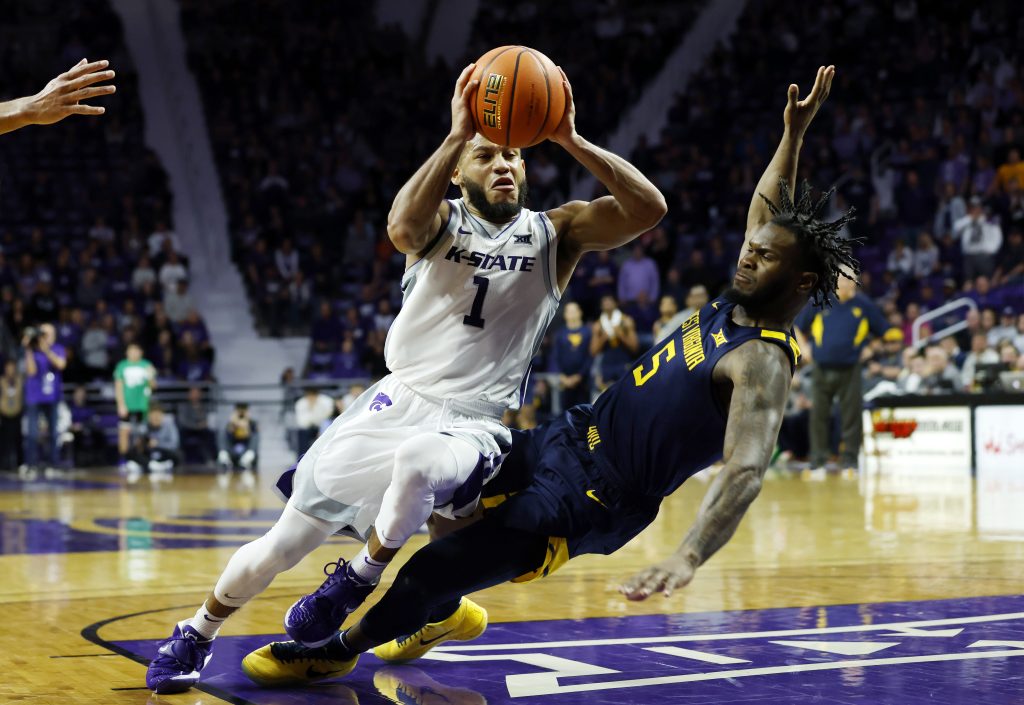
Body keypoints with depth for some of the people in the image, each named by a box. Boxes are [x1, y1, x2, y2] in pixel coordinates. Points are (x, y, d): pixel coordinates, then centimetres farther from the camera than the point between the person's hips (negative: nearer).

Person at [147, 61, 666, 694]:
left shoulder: (554, 234, 2)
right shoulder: (443, 221, 1)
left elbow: (648, 209, -14)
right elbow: (404, 225, -25)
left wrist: (571, 140, -21)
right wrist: (458, 134, -30)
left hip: (474, 427, -2)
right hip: (399, 402, 2)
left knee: (416, 464, -39)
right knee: (281, 547, 3)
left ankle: (362, 577, -9)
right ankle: (195, 637, 32)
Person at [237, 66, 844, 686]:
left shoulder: (761, 363, -25)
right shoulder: (736, 306, 2)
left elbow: (745, 472, -40)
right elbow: (769, 211, 19)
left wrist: (690, 555, -55)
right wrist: (794, 134, 11)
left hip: (592, 499, -9)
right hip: (576, 436, 10)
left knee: (435, 568, -8)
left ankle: (339, 651, 21)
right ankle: (450, 612, 45)